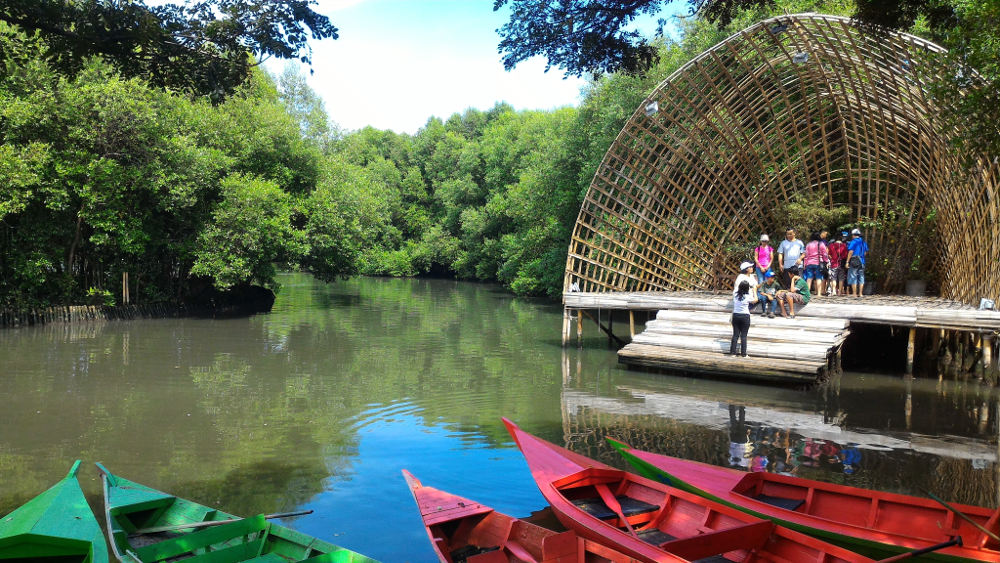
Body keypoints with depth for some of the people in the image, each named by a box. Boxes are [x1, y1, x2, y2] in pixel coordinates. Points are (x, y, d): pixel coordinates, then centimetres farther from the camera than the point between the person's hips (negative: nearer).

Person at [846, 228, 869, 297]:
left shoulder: (853, 242, -8)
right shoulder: (864, 242, 12)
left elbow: (850, 252, -13)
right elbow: (865, 252, 14)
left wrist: (847, 261, -10)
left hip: (854, 262, -6)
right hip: (862, 262, 6)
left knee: (853, 278, -2)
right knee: (861, 278, 9)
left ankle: (855, 294, -5)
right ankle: (860, 293, 9)